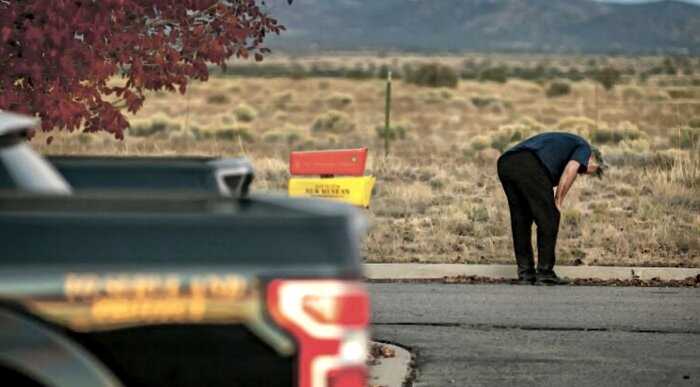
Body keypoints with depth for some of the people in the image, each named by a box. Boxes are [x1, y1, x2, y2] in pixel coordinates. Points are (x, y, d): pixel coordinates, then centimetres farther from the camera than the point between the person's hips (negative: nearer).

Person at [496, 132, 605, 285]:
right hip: (529, 166, -8)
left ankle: (525, 273, 21)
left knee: (520, 221, 19)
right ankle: (545, 273, 8)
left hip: (505, 164, 8)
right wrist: (558, 202, 4)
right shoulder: (584, 148, 20)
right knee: (549, 220, 5)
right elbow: (570, 170, -3)